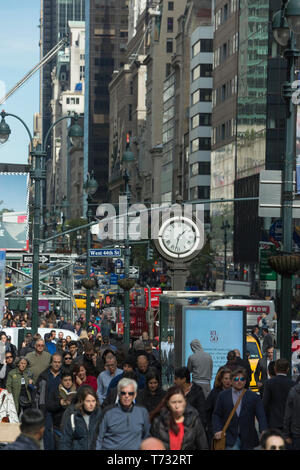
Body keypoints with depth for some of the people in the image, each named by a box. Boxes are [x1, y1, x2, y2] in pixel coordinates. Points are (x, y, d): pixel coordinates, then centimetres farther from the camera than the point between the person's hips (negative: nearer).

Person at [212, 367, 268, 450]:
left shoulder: (253, 397, 5)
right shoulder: (223, 395, 7)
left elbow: (261, 415, -4)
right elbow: (216, 415, 7)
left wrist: (263, 430, -20)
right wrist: (217, 430, -9)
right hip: (230, 437, -1)